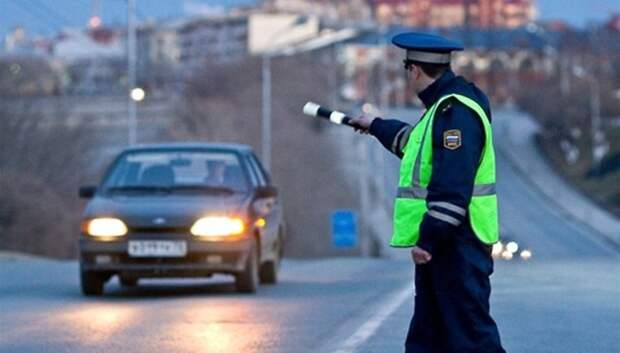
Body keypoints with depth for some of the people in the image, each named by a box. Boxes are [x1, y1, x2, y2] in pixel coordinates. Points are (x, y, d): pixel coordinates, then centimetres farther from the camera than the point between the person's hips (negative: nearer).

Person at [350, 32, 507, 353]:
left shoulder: (456, 111, -18)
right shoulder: (442, 106, 16)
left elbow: (452, 187, -26)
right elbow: (416, 142, 39)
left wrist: (429, 238, -26)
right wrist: (377, 127, 53)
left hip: (458, 243, -11)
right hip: (441, 242, 11)